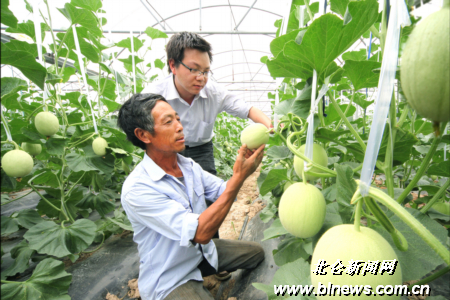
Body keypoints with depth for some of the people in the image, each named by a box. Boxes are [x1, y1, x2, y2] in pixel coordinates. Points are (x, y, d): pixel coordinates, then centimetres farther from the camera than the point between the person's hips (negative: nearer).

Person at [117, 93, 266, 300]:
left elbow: (224, 192, -1)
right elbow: (200, 232, -33)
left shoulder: (189, 166, -4)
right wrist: (239, 177, -34)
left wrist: (242, 168, -21)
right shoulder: (137, 189, -29)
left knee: (257, 252, 14)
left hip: (203, 251, 8)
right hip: (169, 280, -7)